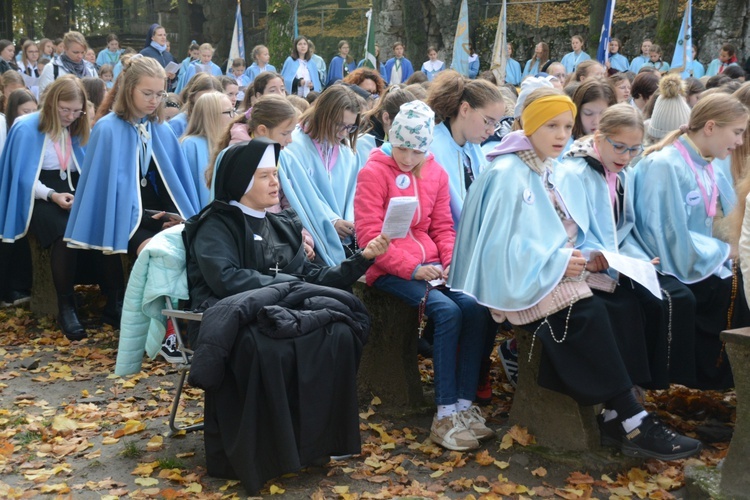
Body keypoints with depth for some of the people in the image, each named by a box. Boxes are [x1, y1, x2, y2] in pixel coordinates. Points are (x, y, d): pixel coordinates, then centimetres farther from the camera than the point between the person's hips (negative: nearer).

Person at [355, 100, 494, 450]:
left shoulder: (436, 173, 12)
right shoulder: (374, 172, -5)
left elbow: (443, 227, 15)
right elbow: (369, 235, -10)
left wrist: (451, 262, -5)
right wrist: (412, 268, -17)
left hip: (431, 266, 5)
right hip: (389, 271, -5)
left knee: (476, 308, -21)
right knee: (447, 311, -27)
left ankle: (464, 404, -14)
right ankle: (445, 414, -21)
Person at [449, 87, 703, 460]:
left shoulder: (545, 171, 14)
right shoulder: (507, 173, -14)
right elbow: (503, 245, -20)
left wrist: (579, 257, -2)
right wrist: (560, 261, -20)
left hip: (553, 271, 9)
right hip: (521, 281, -9)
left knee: (623, 303, -11)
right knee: (588, 312, -28)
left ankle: (616, 415, -14)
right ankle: (632, 423, -20)